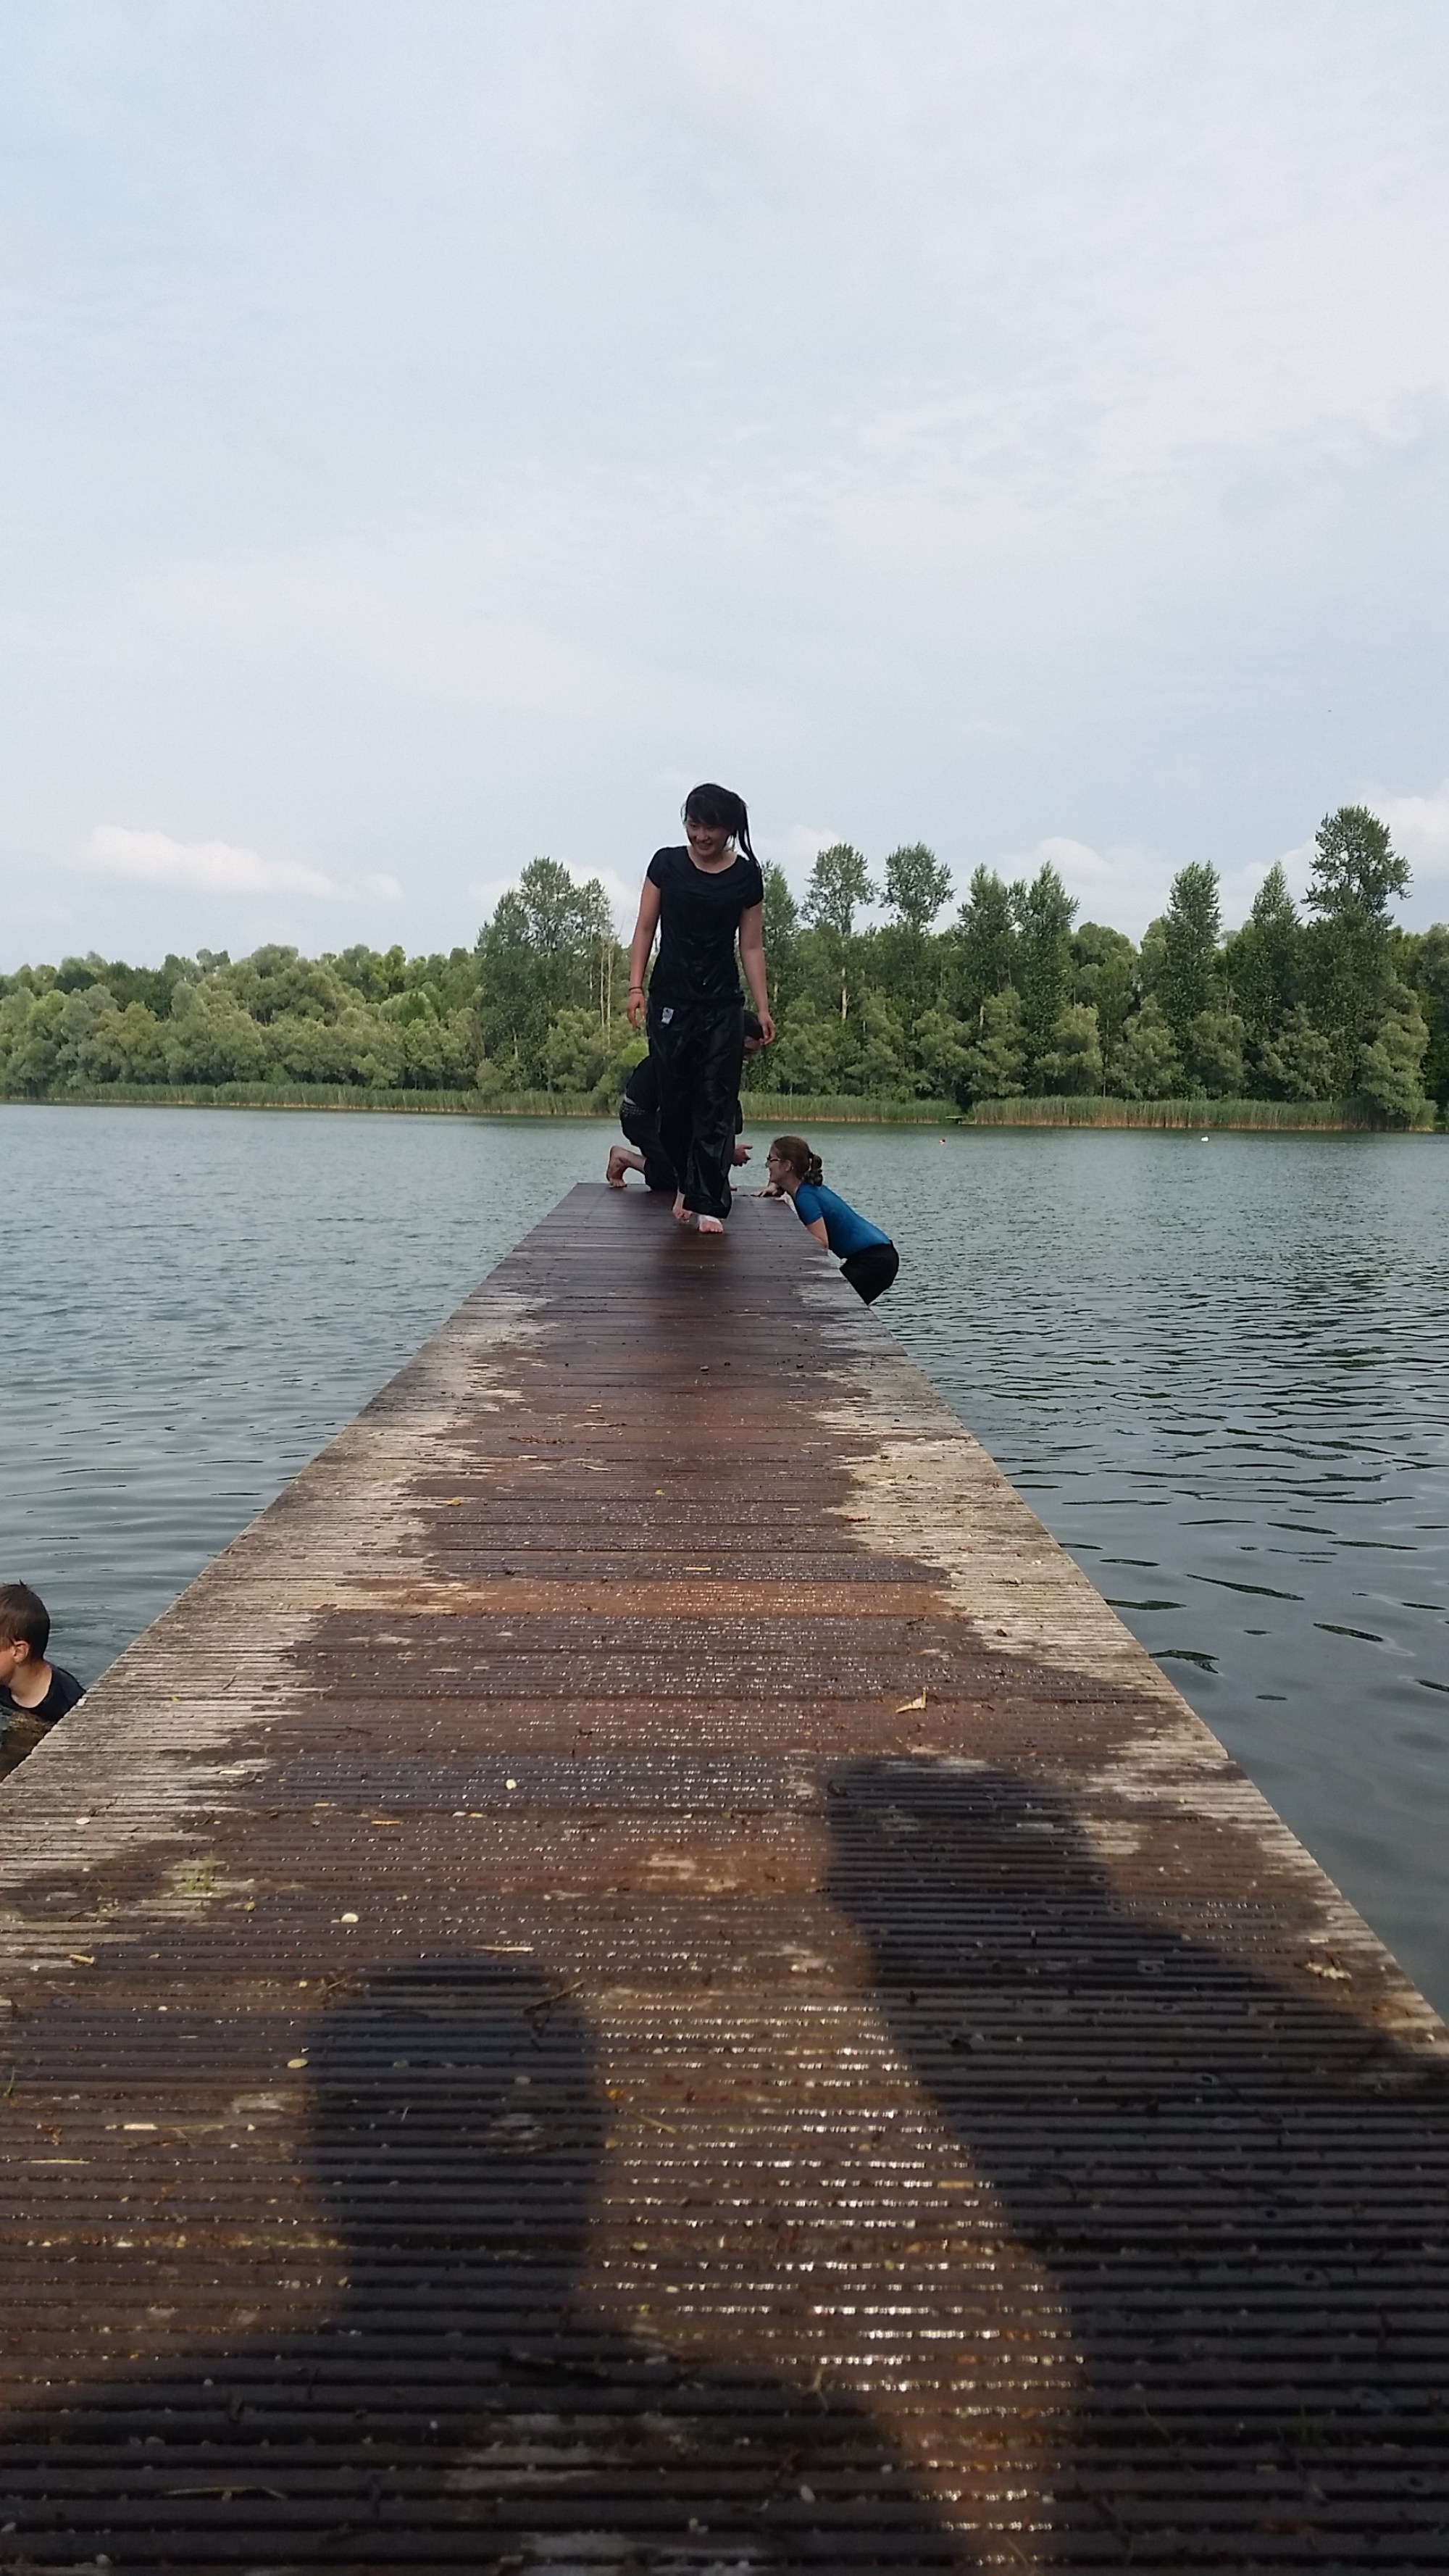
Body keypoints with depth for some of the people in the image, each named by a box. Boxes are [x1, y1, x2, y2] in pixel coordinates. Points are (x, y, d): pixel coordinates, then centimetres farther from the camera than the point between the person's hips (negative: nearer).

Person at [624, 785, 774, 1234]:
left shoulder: (746, 876, 3)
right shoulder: (667, 864, 3)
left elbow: (751, 947, 5)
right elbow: (645, 928, 5)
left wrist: (763, 1008, -2)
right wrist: (635, 986, -6)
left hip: (722, 1007, 0)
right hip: (670, 1002, 1)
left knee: (717, 1104, -5)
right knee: (674, 1097, 6)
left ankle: (709, 1203, -5)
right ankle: (684, 1183, 27)